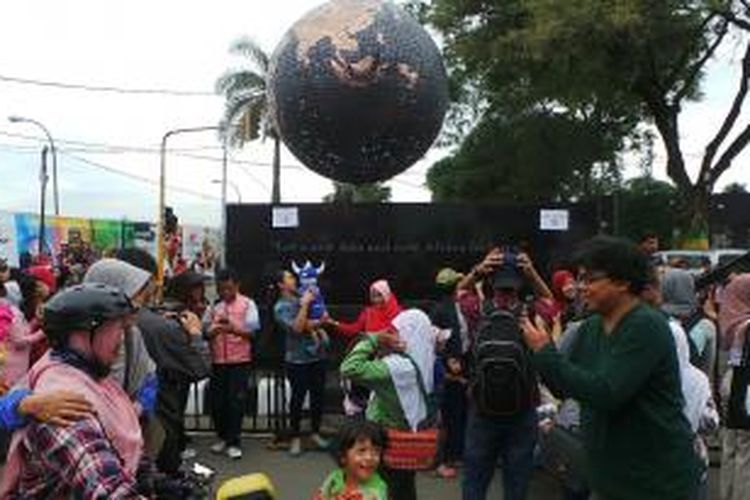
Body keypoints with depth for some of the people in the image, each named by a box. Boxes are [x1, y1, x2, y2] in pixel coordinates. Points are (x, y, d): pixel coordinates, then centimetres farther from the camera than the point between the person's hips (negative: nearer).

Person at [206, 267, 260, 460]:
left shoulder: (247, 304, 1)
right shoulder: (214, 307, 9)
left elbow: (252, 331, -6)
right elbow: (206, 331, 6)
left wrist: (233, 328, -22)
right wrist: (214, 330, -16)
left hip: (240, 360, -3)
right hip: (218, 361, 3)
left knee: (236, 401, -2)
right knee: (217, 401, 8)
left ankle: (234, 442, 8)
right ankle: (223, 437, 27)